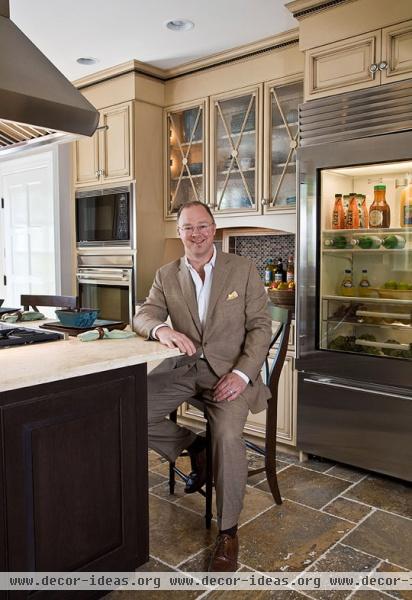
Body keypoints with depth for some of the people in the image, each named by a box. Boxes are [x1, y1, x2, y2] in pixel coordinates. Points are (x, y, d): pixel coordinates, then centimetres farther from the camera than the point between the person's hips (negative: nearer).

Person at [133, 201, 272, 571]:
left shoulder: (243, 270, 0)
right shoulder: (166, 276, 8)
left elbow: (261, 326, -2)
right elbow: (143, 317, 1)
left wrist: (241, 373, -17)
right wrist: (160, 329, -25)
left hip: (229, 369, -3)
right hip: (182, 366, 4)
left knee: (228, 435, -30)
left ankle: (228, 531, -6)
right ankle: (194, 448, 8)